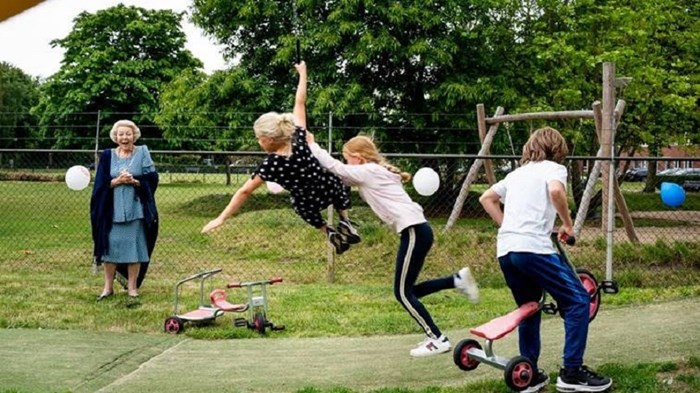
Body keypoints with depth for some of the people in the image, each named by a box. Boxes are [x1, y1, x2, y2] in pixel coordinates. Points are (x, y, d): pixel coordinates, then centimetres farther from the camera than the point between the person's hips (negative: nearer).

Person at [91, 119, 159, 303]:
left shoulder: (142, 153, 3)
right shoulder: (108, 155, 6)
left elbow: (152, 178, -1)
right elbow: (101, 183, 1)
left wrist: (134, 181, -17)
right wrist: (118, 180, -16)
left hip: (136, 210, -1)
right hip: (112, 210, 1)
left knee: (134, 246, 2)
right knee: (111, 245, 3)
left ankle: (132, 287, 11)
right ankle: (108, 286, 14)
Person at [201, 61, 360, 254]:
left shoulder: (270, 165, -28)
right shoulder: (298, 138, -21)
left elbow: (244, 191, -25)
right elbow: (300, 102, -10)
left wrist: (222, 218, -21)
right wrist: (302, 73, 2)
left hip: (309, 203, -1)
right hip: (330, 190, 2)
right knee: (338, 181, 39)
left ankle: (329, 232, 25)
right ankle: (345, 221, 23)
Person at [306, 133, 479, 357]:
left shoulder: (368, 172, -5)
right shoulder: (375, 173, 21)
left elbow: (334, 167, -4)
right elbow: (341, 177, 22)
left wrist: (311, 144, 8)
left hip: (414, 230, -10)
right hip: (415, 230, 10)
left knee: (403, 292, -4)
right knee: (406, 290, 13)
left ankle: (438, 340, -1)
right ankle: (457, 280, 12)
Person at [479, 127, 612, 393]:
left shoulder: (517, 173, 26)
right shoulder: (554, 168, 7)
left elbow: (486, 198, 29)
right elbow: (555, 190, -16)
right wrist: (567, 224, -3)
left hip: (504, 250, 7)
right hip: (533, 248, -7)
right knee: (578, 300, 1)